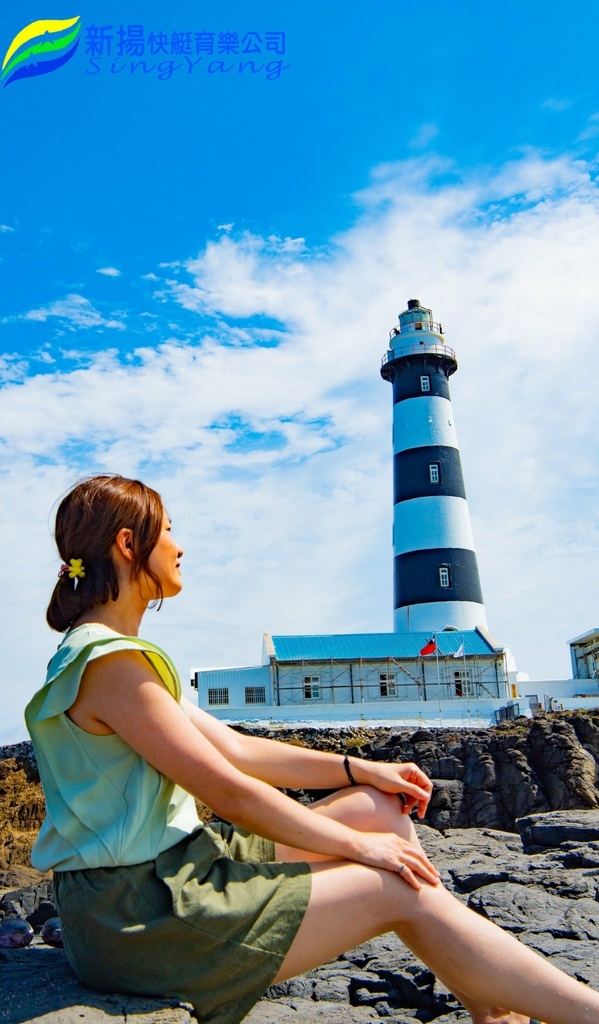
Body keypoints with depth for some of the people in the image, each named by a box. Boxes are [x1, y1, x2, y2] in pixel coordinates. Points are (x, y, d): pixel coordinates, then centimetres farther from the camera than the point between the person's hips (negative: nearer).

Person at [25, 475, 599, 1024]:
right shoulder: (108, 663, -20)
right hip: (134, 915, -9)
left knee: (379, 806, 4)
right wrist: (357, 844, -10)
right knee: (398, 890, -11)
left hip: (169, 868, 9)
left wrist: (363, 769, 5)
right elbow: (230, 791, -21)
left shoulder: (111, 657, 13)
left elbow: (234, 749, 10)